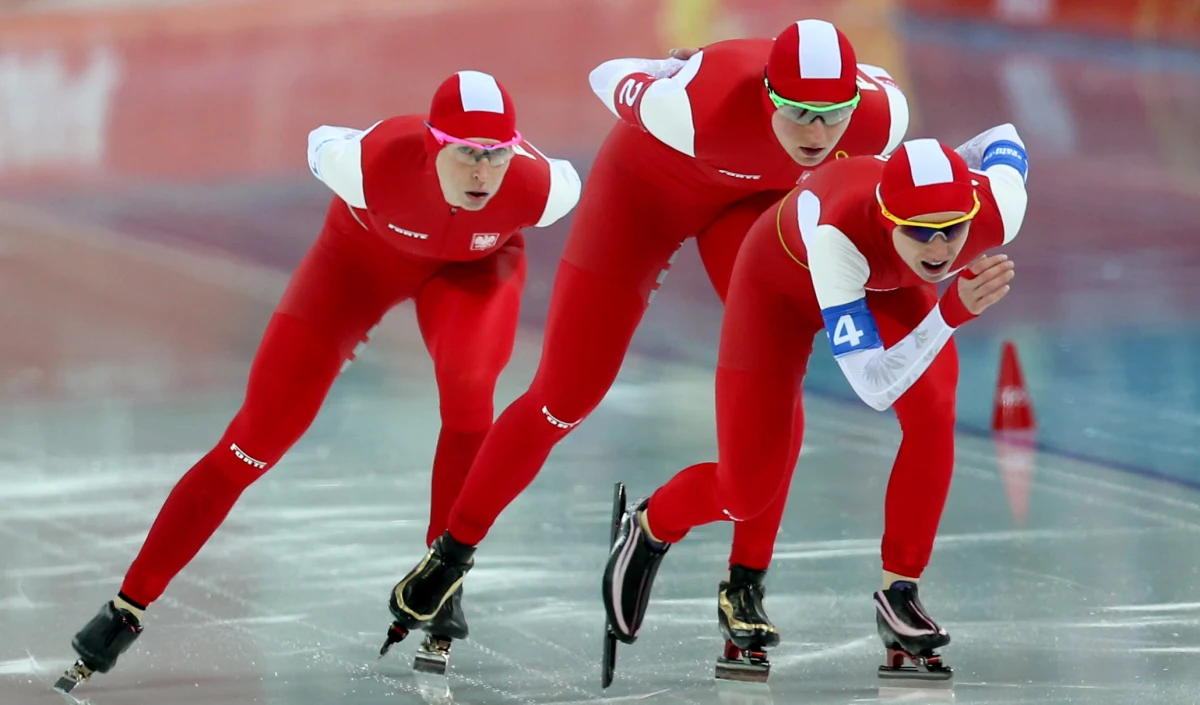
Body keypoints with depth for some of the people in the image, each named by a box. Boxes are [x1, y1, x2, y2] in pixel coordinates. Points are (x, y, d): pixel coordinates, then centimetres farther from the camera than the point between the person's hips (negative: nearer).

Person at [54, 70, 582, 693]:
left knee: (467, 383, -33)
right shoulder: (375, 161, -41)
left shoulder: (538, 189, -37)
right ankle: (128, 607, 4)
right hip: (366, 250, -1)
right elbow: (322, 145, -16)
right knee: (260, 432, -6)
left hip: (474, 262, 1)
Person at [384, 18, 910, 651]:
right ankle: (453, 551, 18)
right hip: (649, 181, -3)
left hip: (757, 196, 3)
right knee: (565, 398, -1)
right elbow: (614, 79, -21)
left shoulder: (880, 117, -34)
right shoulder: (700, 106, -43)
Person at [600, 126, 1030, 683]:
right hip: (784, 276, -4)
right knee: (745, 493, -2)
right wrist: (953, 312, -58)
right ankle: (648, 528, 32)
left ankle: (899, 594, -7)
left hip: (892, 281, 4)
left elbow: (1004, 142, -10)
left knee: (932, 413, -24)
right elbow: (874, 388, -47)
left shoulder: (999, 209, -37)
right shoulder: (839, 233, -48)